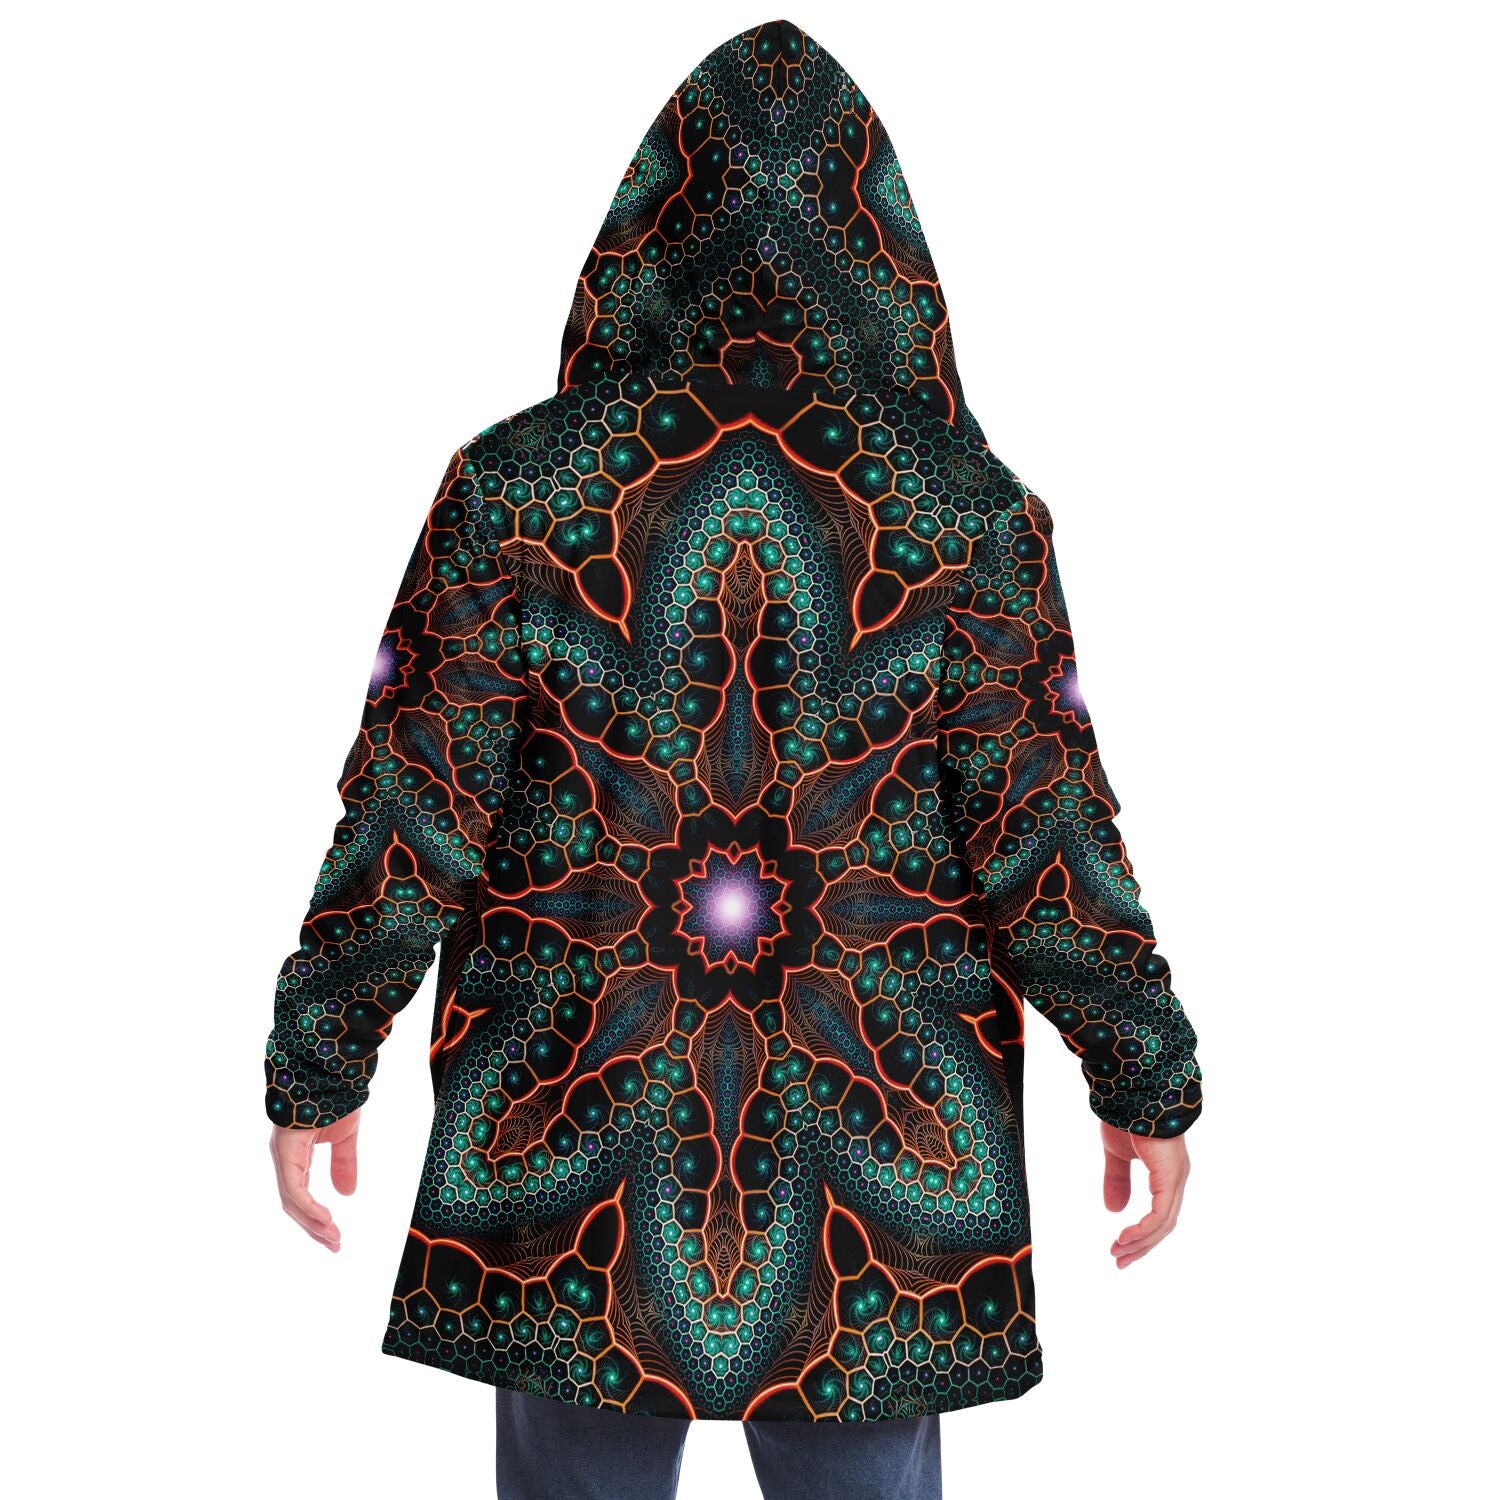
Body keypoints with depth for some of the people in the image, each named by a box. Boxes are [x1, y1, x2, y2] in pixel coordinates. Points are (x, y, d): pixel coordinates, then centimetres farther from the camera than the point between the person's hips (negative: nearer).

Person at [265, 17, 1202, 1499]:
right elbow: (1042, 827, -6)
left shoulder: (517, 485, -8)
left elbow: (416, 808, -7)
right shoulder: (970, 509, -7)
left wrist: (316, 1066, 4)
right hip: (879, 1113, 1)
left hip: (572, 1106, 0)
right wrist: (1146, 1082, 6)